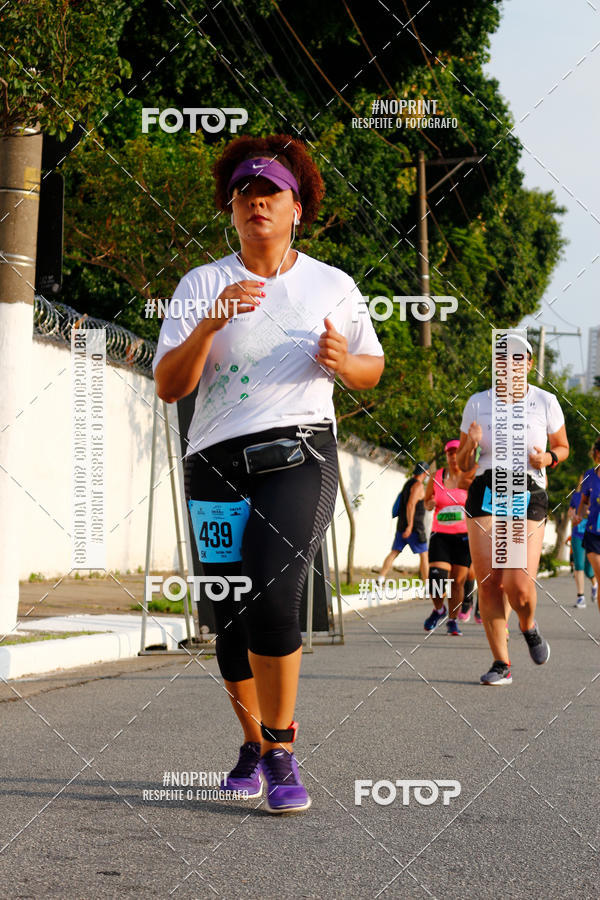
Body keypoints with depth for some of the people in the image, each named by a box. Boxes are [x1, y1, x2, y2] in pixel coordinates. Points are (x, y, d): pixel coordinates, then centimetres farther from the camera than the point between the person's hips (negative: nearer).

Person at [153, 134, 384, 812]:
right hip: (216, 464, 2)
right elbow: (167, 386, -2)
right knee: (231, 621, 3)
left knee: (272, 598, -22)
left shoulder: (335, 287, 10)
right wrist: (209, 325, -19)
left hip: (299, 456, -2)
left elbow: (372, 368, 21)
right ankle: (253, 747, 26)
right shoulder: (202, 285, 6)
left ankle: (281, 750, -7)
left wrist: (343, 361, -3)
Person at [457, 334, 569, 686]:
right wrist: (470, 445, -10)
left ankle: (529, 627, 23)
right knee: (488, 581, -7)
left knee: (518, 584, -13)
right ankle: (501, 663, 5)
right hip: (486, 494, 1)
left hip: (528, 497, -1)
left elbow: (563, 447, 18)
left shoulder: (545, 402, 5)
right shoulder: (477, 404, 7)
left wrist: (547, 458, -5)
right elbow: (463, 465, 13)